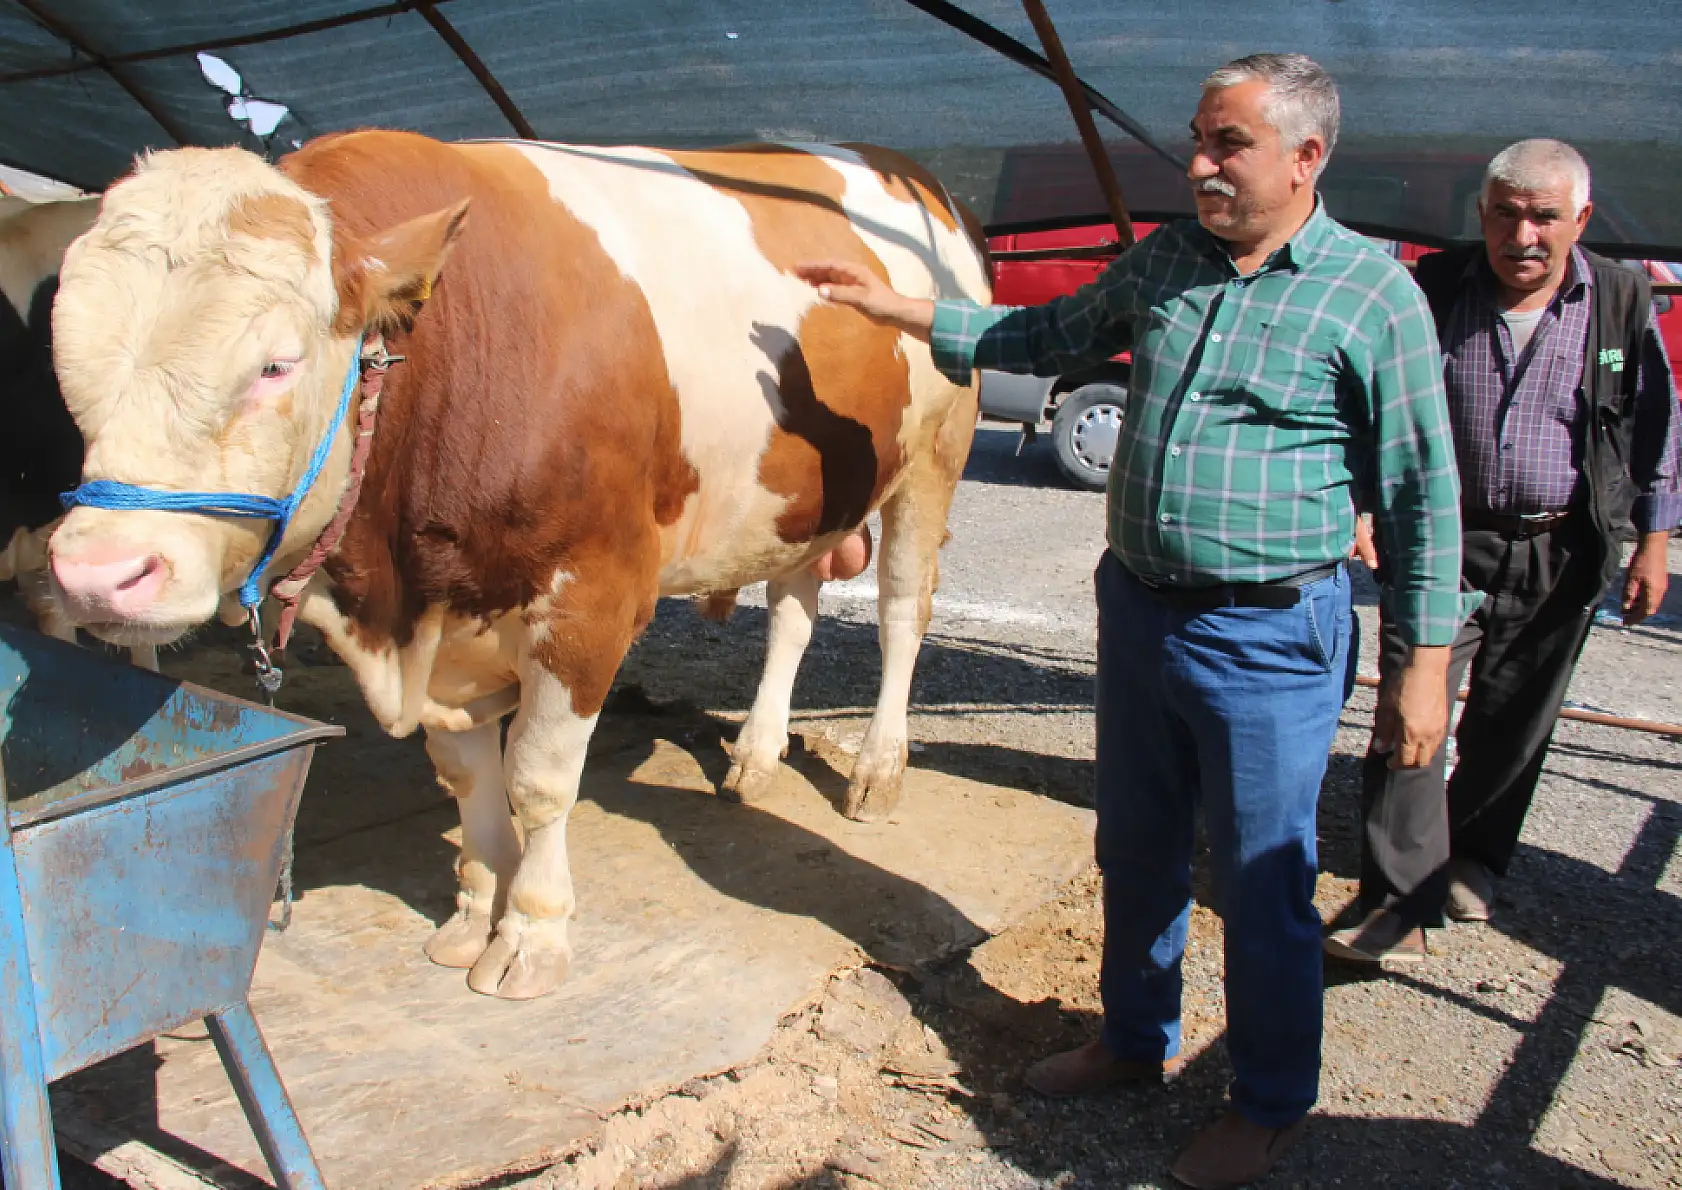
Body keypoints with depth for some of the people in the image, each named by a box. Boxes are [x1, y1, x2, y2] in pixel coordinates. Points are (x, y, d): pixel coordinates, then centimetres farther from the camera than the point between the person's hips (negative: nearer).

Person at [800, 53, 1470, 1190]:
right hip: (1137, 610, 6)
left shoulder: (1375, 293, -10)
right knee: (1137, 851, 19)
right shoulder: (1167, 258, 6)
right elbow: (1046, 337, 20)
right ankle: (1137, 1040, 42)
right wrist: (893, 305, 15)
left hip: (1269, 638, -6)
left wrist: (1425, 663, -9)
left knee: (1263, 882, 6)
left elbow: (1426, 490, -7)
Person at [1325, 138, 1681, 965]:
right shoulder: (1433, 291, -5)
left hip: (1561, 555, 2)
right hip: (1444, 541, -1)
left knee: (1513, 726, 14)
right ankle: (1400, 903, -4)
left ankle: (1474, 858, 36)